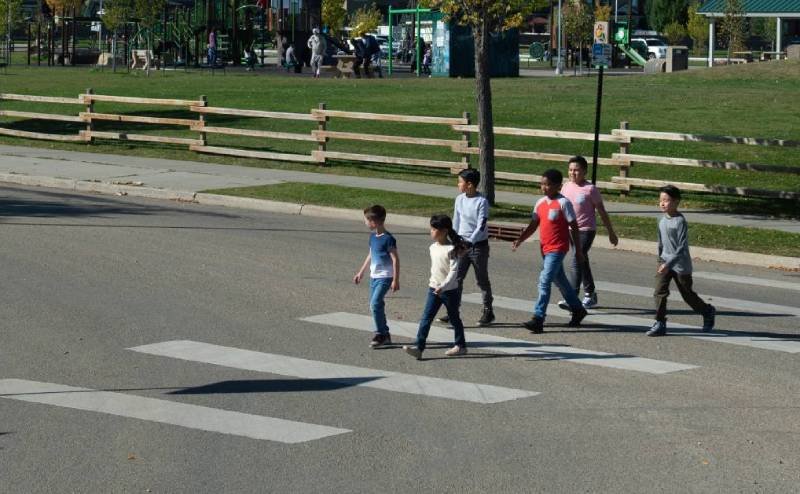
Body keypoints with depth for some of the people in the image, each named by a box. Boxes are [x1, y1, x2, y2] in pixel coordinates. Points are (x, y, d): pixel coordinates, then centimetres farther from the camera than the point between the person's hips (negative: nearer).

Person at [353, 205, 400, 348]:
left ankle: (380, 334, -8)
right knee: (375, 305, 10)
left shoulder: (388, 239, -17)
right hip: (374, 276, 9)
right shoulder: (373, 236, 8)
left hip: (385, 277, -9)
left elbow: (395, 259, -16)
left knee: (375, 303, -17)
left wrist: (396, 280, -18)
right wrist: (361, 272, 25)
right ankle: (385, 335, 18)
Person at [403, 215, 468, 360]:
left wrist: (443, 286, -30)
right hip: (434, 289, 6)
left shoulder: (451, 250, -17)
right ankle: (419, 347, -12)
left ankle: (460, 345, 28)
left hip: (450, 290, -6)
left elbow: (454, 271, -22)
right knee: (426, 318, -6)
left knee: (454, 318, 11)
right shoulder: (433, 248, 5)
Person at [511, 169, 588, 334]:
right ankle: (578, 310, 35)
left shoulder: (563, 203, -11)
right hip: (545, 249, 8)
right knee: (560, 281, 19)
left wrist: (578, 250, -6)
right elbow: (533, 225, 11)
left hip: (557, 249, -8)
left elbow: (573, 227, -8)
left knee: (544, 281, -16)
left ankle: (538, 319, -18)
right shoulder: (540, 203, 8)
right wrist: (520, 240, -3)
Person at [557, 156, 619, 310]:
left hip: (586, 230, -6)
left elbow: (602, 212, -4)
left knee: (577, 261, -17)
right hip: (571, 230, 6)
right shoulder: (566, 187, 5)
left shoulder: (590, 189, -10)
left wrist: (611, 233, 0)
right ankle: (590, 294, 30)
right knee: (582, 262, 17)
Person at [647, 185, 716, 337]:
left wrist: (668, 264, -31)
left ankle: (708, 311, 34)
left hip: (681, 264, -6)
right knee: (659, 291, -11)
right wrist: (660, 259, 24)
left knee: (687, 295, 9)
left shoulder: (680, 222, -20)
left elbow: (682, 248, -24)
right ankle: (660, 324, -8)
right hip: (665, 261, 6)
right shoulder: (662, 220, 3)